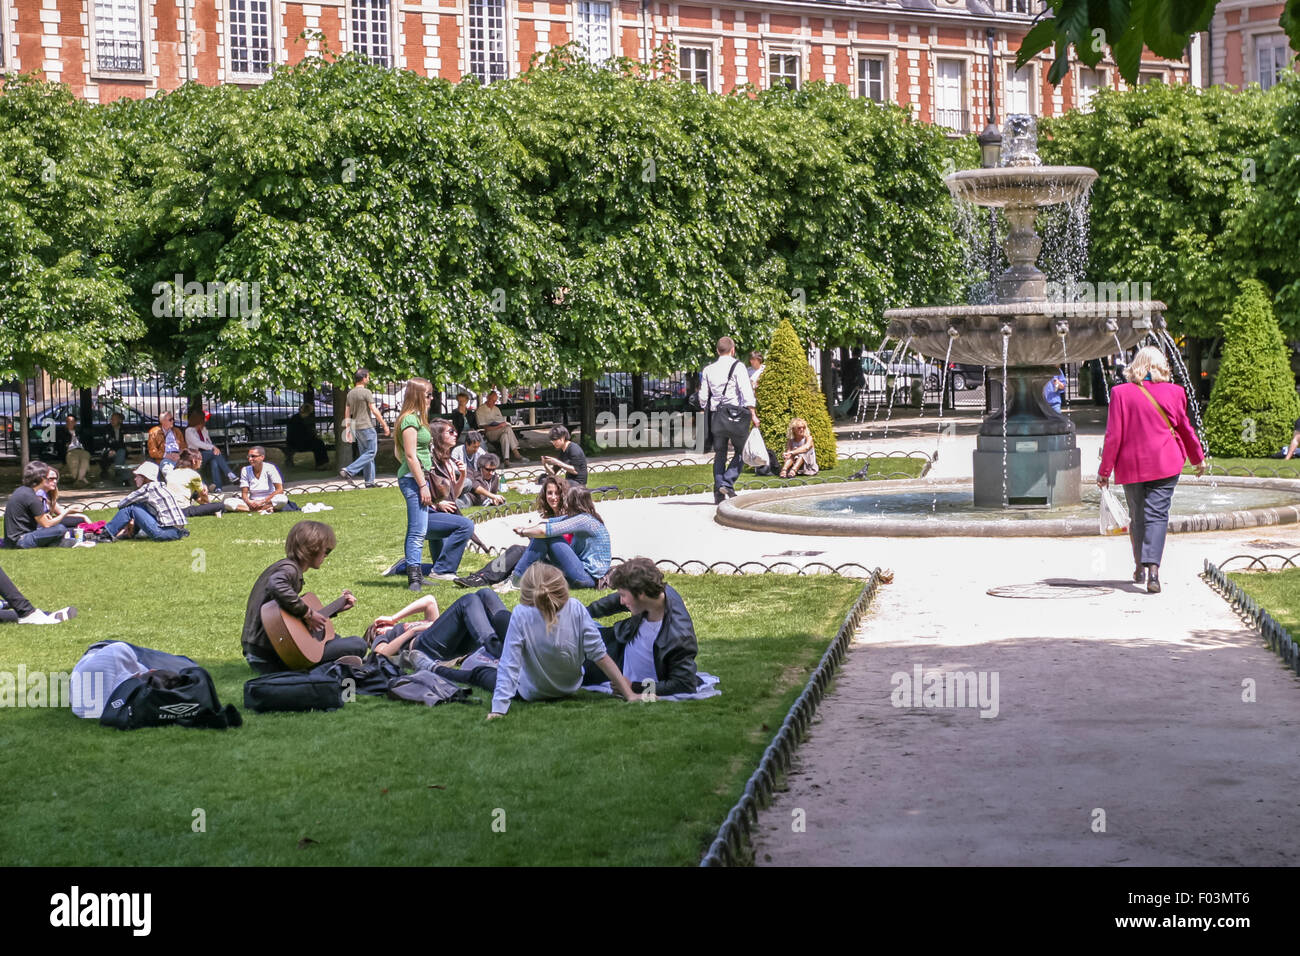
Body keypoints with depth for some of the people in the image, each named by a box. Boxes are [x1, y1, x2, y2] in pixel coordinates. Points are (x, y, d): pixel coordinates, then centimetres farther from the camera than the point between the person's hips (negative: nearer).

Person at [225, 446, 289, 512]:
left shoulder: (270, 468, -7)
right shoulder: (245, 470, 2)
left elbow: (280, 490, -13)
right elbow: (244, 493, 2)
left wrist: (262, 502, -20)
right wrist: (248, 502, -22)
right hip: (252, 502, 3)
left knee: (283, 499, -36)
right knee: (227, 502, -22)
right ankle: (265, 509, -31)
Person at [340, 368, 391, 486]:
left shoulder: (350, 393, 11)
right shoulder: (366, 392, -12)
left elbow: (348, 413, 15)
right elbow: (374, 411, -14)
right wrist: (385, 425, -8)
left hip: (356, 427, 8)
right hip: (366, 427, -8)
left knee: (365, 453, 11)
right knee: (371, 452, -6)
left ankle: (370, 481, 10)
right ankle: (349, 471, -17)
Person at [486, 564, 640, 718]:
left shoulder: (521, 615, -35)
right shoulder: (576, 610, -28)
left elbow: (509, 665, -33)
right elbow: (601, 656, -24)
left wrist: (498, 709, -29)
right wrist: (629, 694, -17)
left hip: (531, 693, -3)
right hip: (570, 688, 3)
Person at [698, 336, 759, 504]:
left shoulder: (708, 370, 12)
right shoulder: (737, 366, -3)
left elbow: (703, 397, 10)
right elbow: (746, 392, -10)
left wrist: (708, 412, 20)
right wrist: (753, 414, -9)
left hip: (715, 415, 5)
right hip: (734, 414, -5)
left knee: (719, 454, 11)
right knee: (741, 451, 6)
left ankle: (718, 492, 6)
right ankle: (728, 483, -10)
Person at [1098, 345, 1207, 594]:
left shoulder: (1121, 393, -7)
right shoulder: (1174, 393, -3)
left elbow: (1113, 436, -7)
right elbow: (1185, 429, 9)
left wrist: (1105, 470, 1)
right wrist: (1198, 458, 24)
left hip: (1132, 465, 0)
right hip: (1165, 464, 0)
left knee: (1137, 515, 16)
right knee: (1157, 515, -2)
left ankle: (1139, 569, 26)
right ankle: (1153, 569, -19)